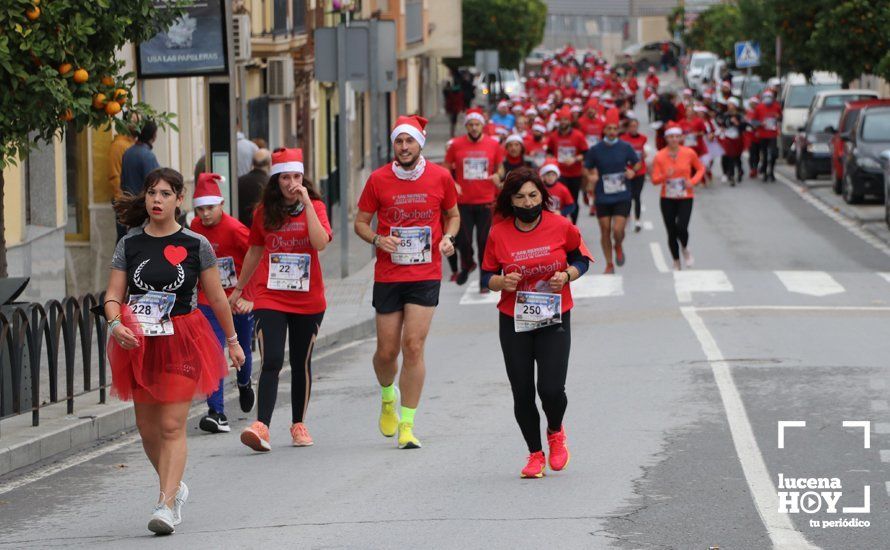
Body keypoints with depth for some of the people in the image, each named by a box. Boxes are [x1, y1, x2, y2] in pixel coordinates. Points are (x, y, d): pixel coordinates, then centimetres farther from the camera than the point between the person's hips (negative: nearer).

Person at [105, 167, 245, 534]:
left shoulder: (195, 245, -2)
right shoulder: (129, 244, 4)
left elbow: (216, 298, 6)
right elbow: (113, 295, 2)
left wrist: (232, 341, 13)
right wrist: (116, 323, -18)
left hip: (182, 342, -3)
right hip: (139, 342, 3)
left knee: (172, 425, -12)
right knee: (147, 428, 10)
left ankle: (167, 505, -15)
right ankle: (175, 486, 34)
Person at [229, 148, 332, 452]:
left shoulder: (315, 206, -1)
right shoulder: (265, 211, 4)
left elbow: (320, 242, -19)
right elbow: (255, 251, 17)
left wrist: (307, 203, -20)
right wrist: (238, 289, 23)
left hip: (308, 299, 0)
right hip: (270, 298, 0)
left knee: (302, 363, 10)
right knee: (272, 361, -13)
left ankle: (299, 424, 24)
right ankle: (261, 426, -21)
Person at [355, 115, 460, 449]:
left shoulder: (440, 177, 0)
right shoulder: (378, 180, -2)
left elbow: (453, 214, 16)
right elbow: (361, 222, 7)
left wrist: (448, 238, -5)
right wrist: (378, 240, -13)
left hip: (426, 275, -1)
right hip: (387, 275, 1)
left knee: (413, 347, -10)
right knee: (387, 351, 4)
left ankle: (407, 425, -3)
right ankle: (388, 397, 39)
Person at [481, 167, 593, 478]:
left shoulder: (561, 227, -4)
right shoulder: (498, 234, -2)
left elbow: (581, 259, 9)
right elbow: (487, 275, 6)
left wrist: (567, 276, -12)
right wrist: (502, 282, -16)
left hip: (554, 318, -1)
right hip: (513, 321, 2)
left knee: (551, 389, -13)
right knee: (522, 394, 3)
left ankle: (556, 432, 22)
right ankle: (535, 454, 22)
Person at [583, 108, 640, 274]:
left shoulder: (625, 147, -2)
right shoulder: (595, 150, -2)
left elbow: (637, 163, 11)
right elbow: (588, 169, 8)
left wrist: (633, 171, -10)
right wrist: (591, 177, -13)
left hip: (622, 196, -1)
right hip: (602, 197, 1)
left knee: (618, 230, -12)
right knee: (605, 231, 6)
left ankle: (618, 246, 24)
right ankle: (609, 265, 22)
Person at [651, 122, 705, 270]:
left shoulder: (689, 153, -5)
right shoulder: (660, 156, -7)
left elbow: (700, 169, 10)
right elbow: (654, 179, -5)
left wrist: (693, 181, -7)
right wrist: (665, 176, -26)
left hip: (685, 198, -1)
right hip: (667, 199, 1)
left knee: (681, 228, -19)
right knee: (671, 232, 5)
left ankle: (685, 249, 14)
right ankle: (676, 262, 26)